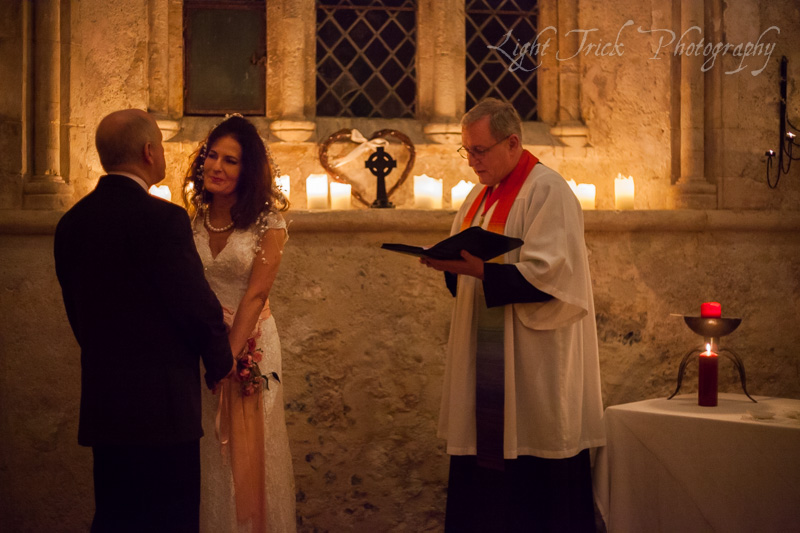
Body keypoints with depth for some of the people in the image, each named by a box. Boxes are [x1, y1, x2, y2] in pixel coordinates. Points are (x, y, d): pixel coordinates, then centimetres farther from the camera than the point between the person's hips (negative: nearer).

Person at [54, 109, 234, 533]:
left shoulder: (71, 222, 7)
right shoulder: (162, 218, -16)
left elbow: (76, 311, 12)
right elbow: (196, 303, -14)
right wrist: (221, 363, 3)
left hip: (99, 402, 7)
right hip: (162, 404, -7)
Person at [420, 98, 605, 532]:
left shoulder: (547, 191, -10)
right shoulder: (481, 195, 17)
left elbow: (547, 273, -19)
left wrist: (479, 269, -25)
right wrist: (451, 263, -1)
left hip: (532, 360, -8)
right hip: (483, 355, 8)